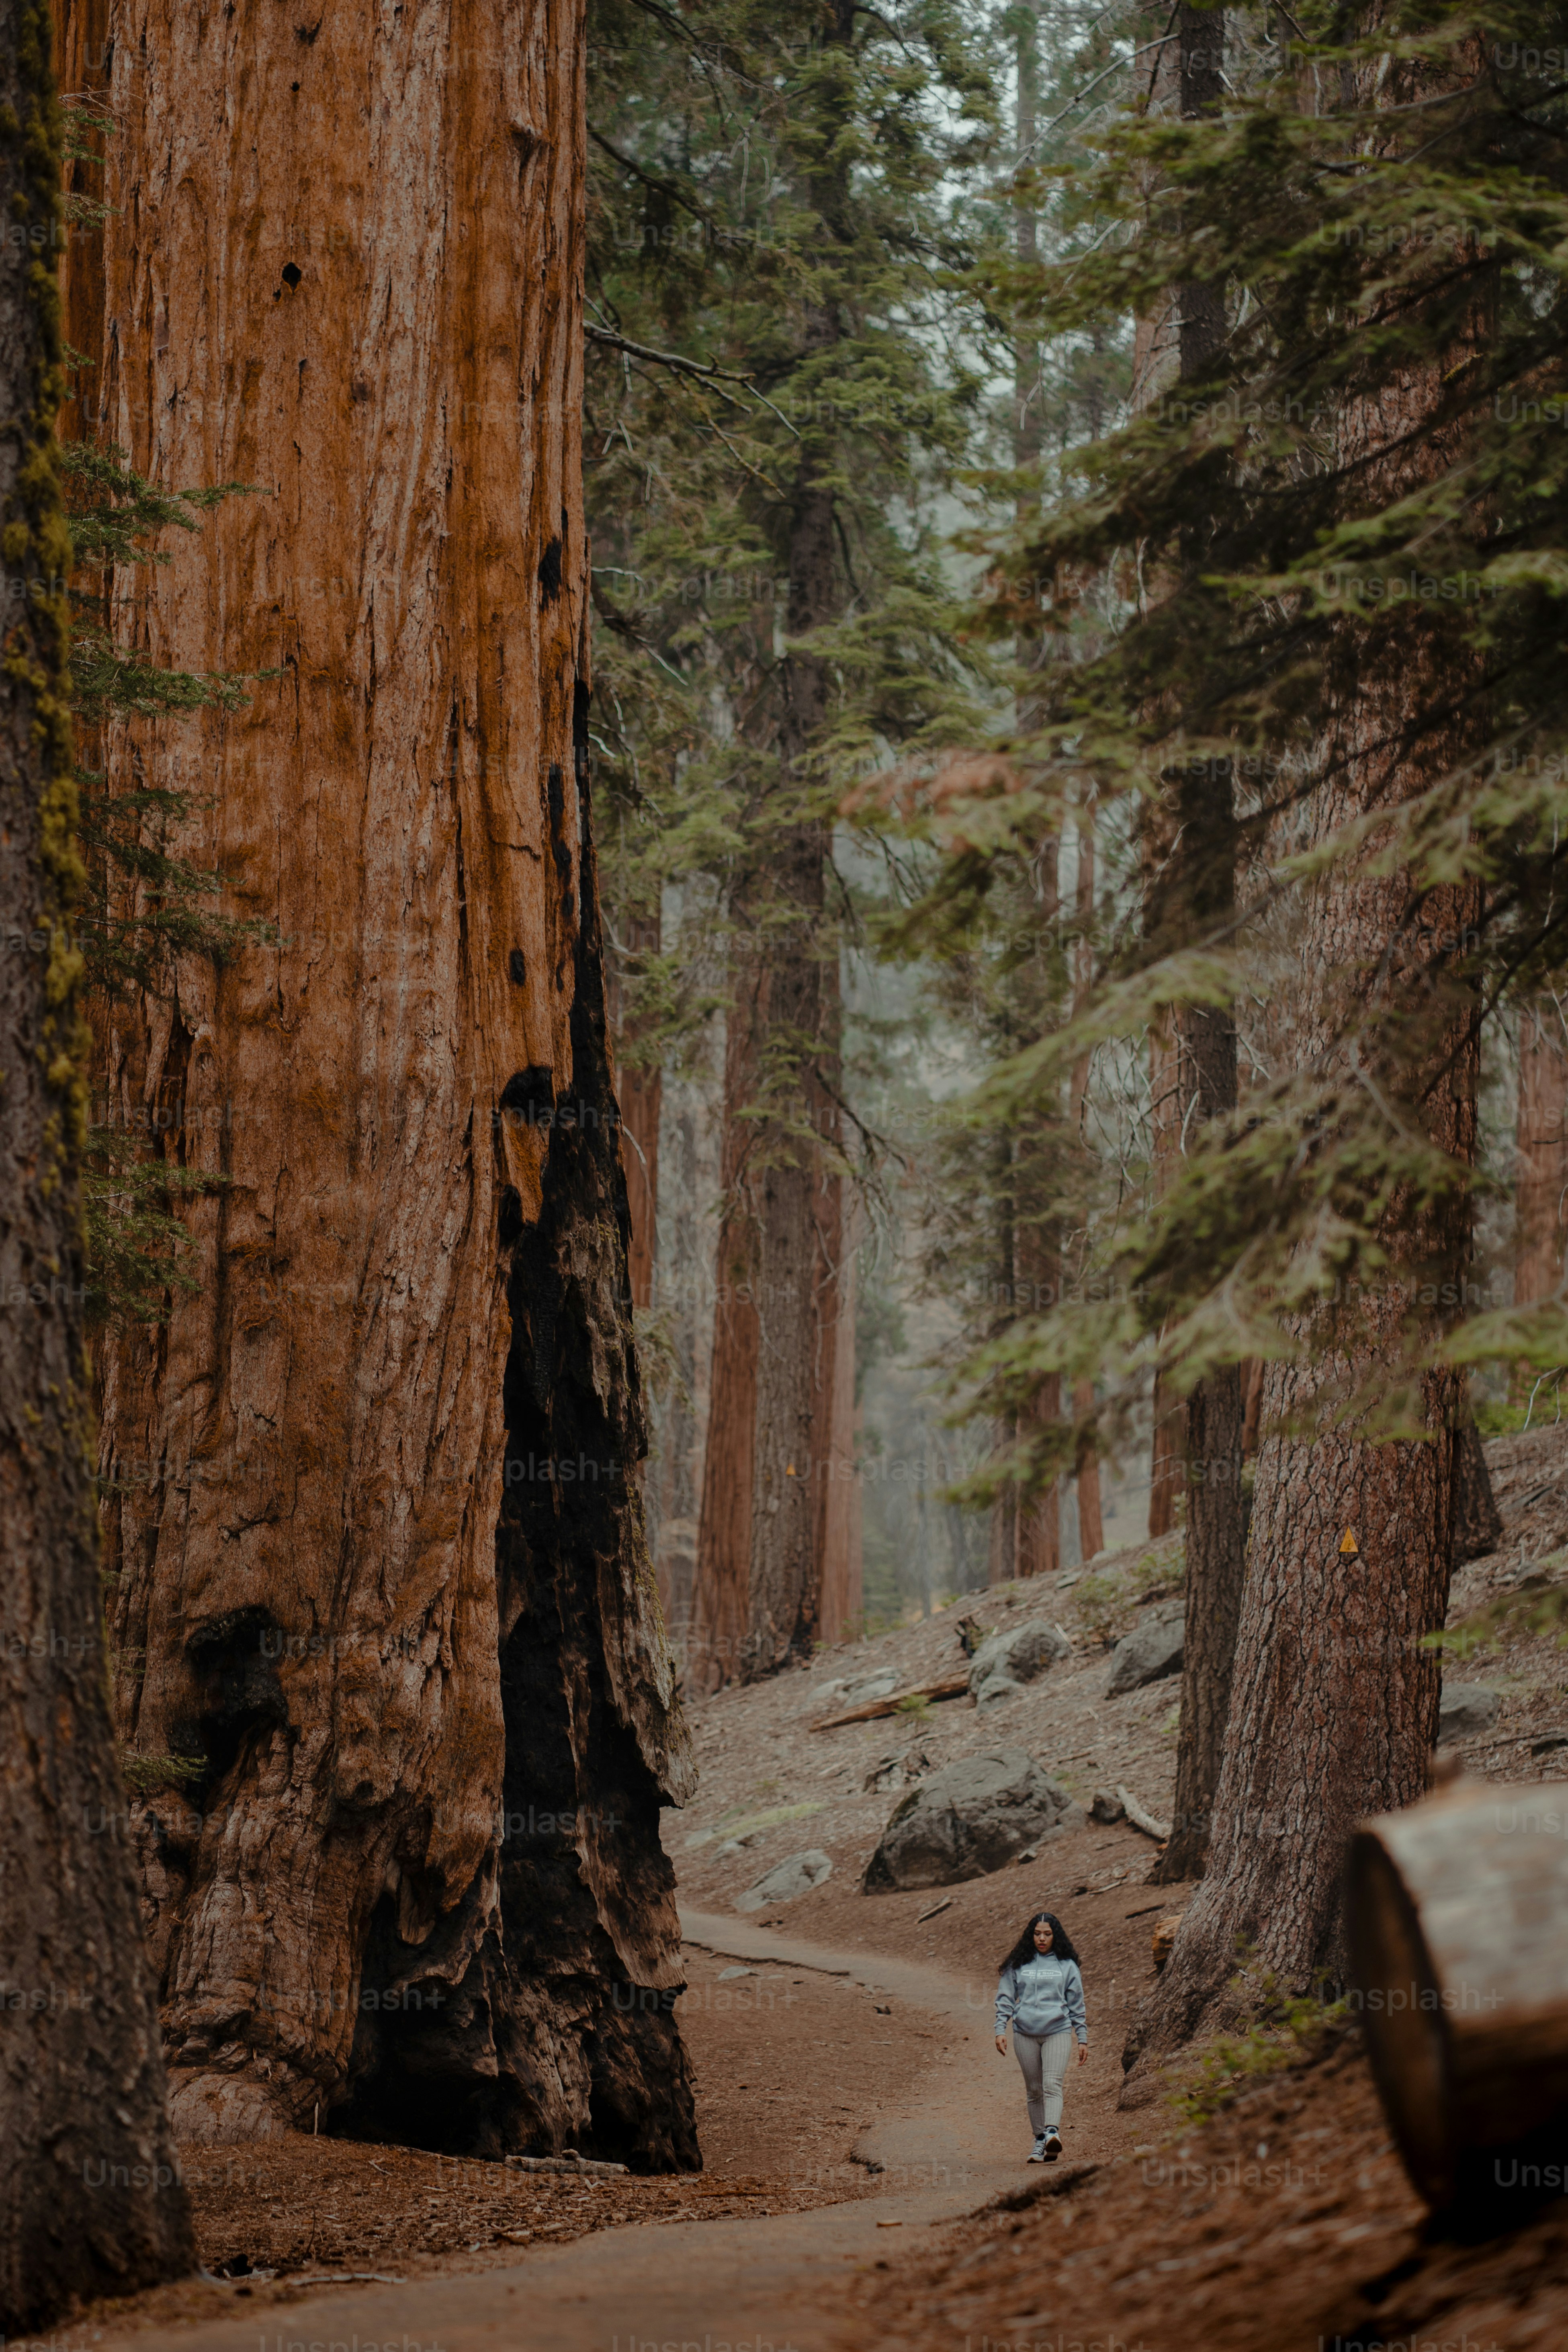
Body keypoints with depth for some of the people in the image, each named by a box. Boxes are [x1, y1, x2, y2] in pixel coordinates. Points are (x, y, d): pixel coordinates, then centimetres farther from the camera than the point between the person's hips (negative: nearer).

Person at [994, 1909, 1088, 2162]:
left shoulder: (1067, 1966, 9)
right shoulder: (1018, 1965, 10)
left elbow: (1077, 2005, 12)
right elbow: (1005, 1999, 11)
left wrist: (1083, 2039, 10)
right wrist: (1000, 2030, 0)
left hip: (1058, 2032, -2)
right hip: (1025, 2034, 2)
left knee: (1052, 2085, -18)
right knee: (1034, 2090, 5)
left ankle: (1052, 2133, -33)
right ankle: (1039, 2141, 11)